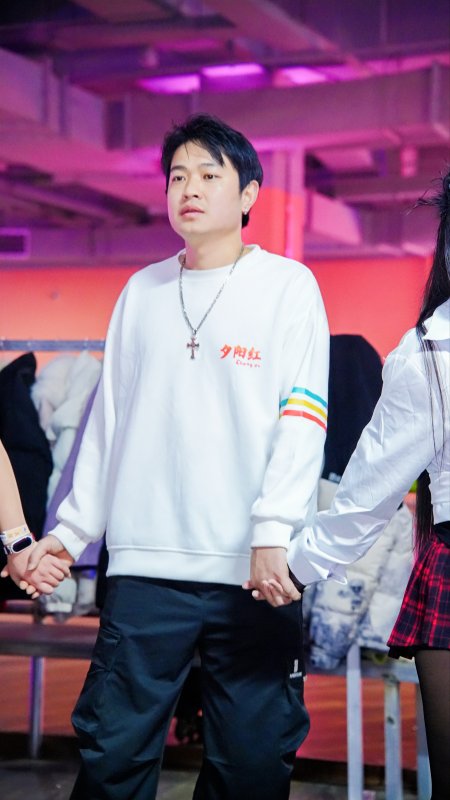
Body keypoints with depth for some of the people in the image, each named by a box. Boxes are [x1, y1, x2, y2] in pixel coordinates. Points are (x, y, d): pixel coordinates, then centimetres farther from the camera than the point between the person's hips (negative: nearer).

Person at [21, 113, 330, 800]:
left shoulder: (288, 286, 4)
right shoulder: (142, 291, 15)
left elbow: (303, 420, -5)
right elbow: (109, 421, 18)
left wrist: (274, 533, -17)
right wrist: (72, 528, 12)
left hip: (253, 570, -3)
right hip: (145, 565, 3)